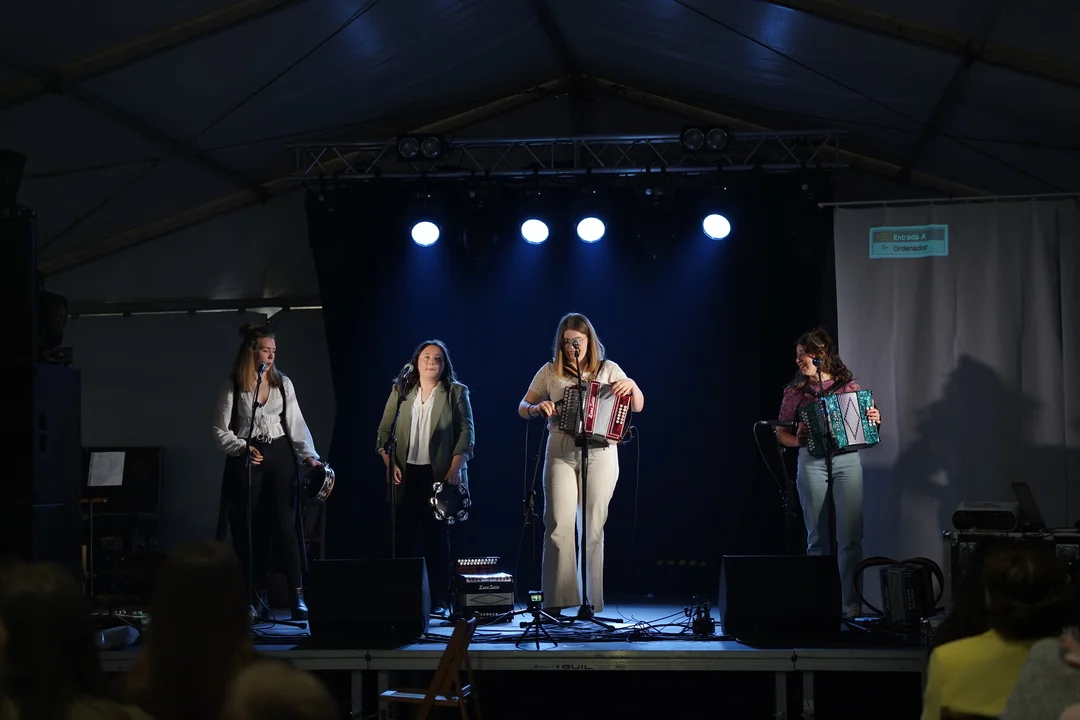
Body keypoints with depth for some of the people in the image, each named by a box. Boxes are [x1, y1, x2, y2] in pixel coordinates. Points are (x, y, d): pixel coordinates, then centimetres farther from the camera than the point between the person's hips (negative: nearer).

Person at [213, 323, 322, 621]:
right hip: (246, 460, -1)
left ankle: (297, 596, -6)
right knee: (251, 529, 1)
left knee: (284, 525, -5)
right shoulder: (232, 386, -2)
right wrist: (242, 448, -17)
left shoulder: (283, 383, 6)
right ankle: (257, 597, 8)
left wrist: (309, 456, -4)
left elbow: (296, 423, 6)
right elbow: (220, 429, -1)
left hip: (279, 456, 2)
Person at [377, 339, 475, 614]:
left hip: (439, 475, -2)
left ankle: (439, 601, 4)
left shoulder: (456, 392, 5)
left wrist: (455, 469, -11)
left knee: (437, 538, 2)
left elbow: (466, 434, -1)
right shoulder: (401, 391, 11)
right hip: (406, 475, 2)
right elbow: (384, 431, 9)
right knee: (402, 537, 0)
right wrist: (390, 464, -4)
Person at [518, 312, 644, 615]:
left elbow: (638, 407, 10)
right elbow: (522, 408, 11)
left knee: (593, 528, 1)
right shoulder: (550, 372, 7)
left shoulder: (608, 370, 8)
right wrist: (536, 408, -12)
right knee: (560, 526, -11)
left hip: (600, 456, 0)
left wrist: (632, 386, -11)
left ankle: (591, 602, 6)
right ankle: (557, 600, -8)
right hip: (561, 455, 0)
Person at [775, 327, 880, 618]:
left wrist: (875, 419, -7)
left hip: (847, 461, 0)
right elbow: (781, 432, 13)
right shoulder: (795, 390, 9)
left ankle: (851, 603, -5)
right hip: (812, 463, 0)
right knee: (817, 538, 1)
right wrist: (800, 441, -6)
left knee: (850, 536, -7)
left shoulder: (848, 385, 9)